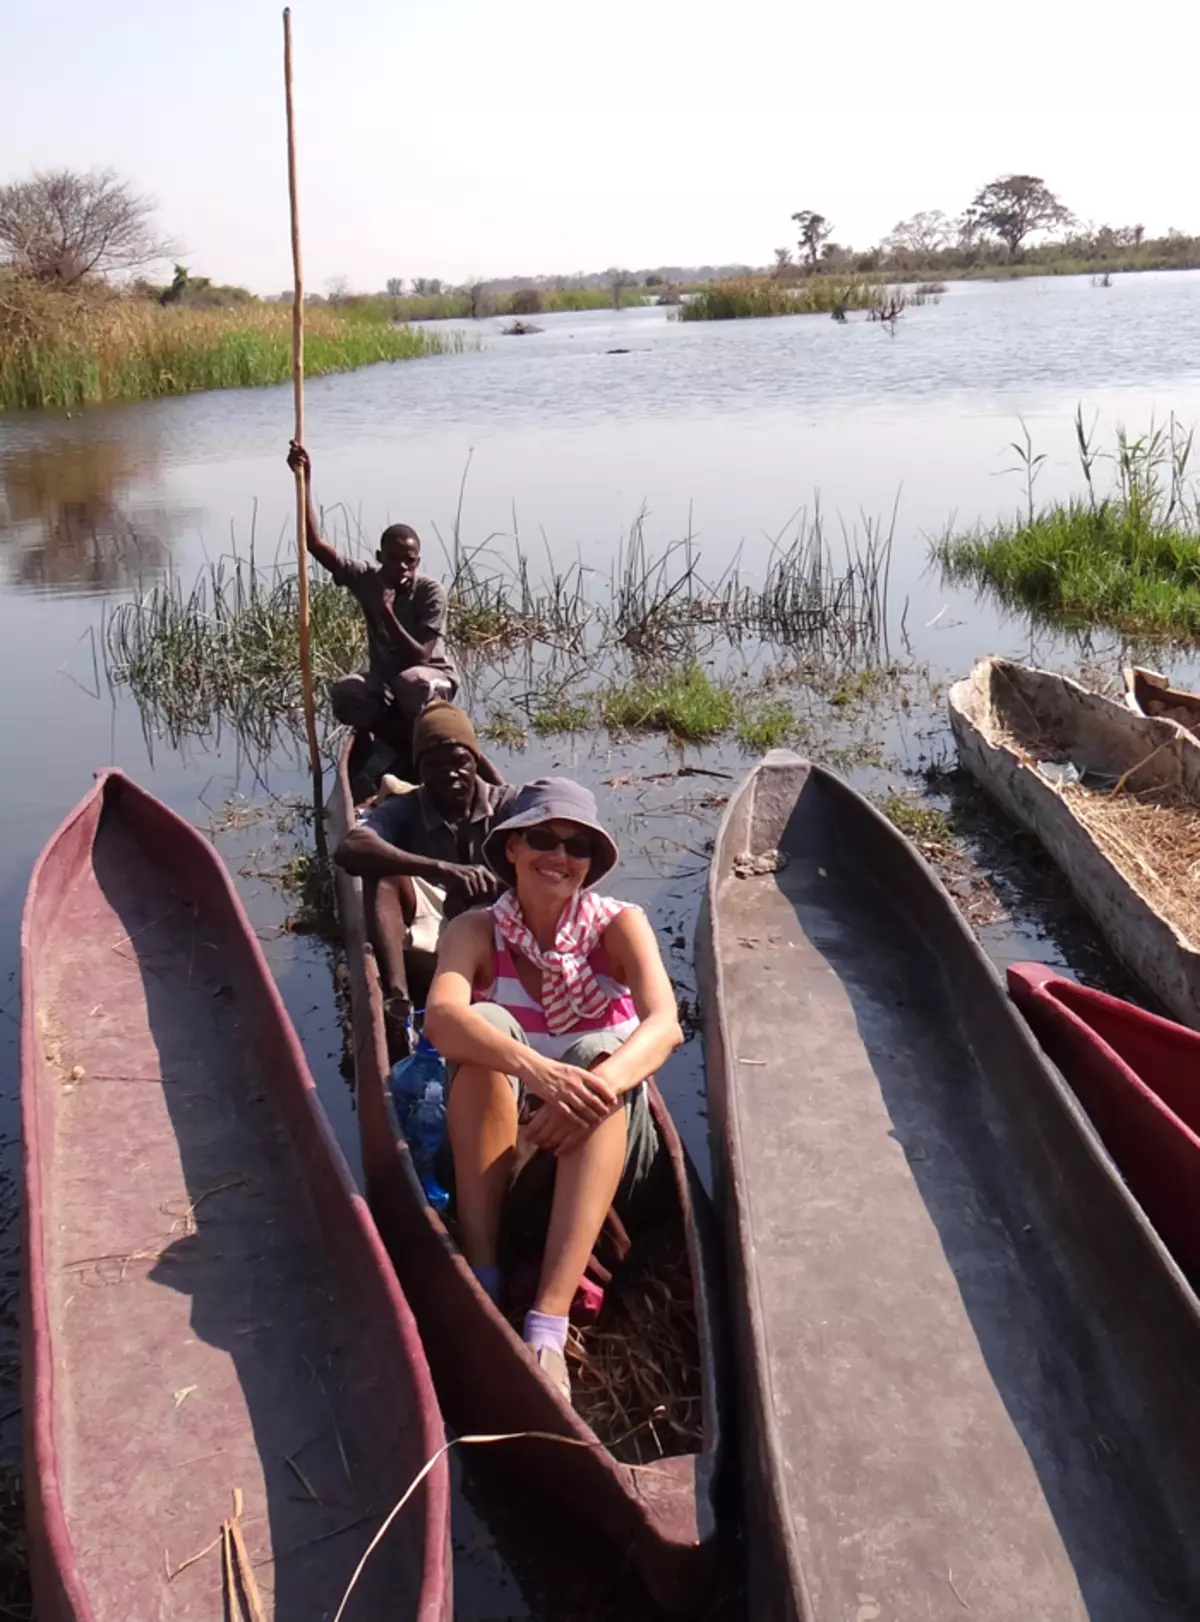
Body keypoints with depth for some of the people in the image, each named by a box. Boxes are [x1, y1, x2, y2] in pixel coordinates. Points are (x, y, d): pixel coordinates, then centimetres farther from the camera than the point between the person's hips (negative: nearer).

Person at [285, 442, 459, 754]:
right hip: (384, 677, 4)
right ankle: (411, 742, -13)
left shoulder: (431, 591, -20)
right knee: (343, 693, -28)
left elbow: (420, 657, -26)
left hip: (433, 678, -4)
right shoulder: (366, 578, -10)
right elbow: (317, 545, -20)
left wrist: (387, 613, -37)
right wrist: (306, 482, -28)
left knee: (412, 682, -40)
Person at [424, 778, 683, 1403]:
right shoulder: (475, 932, -5)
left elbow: (665, 1024, -24)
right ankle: (480, 1285, -32)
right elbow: (442, 1016, -27)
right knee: (484, 1028, -27)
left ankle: (546, 1328, -44)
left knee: (603, 1055, -32)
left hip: (603, 1150, 0)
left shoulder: (618, 925, -5)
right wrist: (534, 1069, -46)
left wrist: (600, 1084, -44)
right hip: (495, 1147, 0)